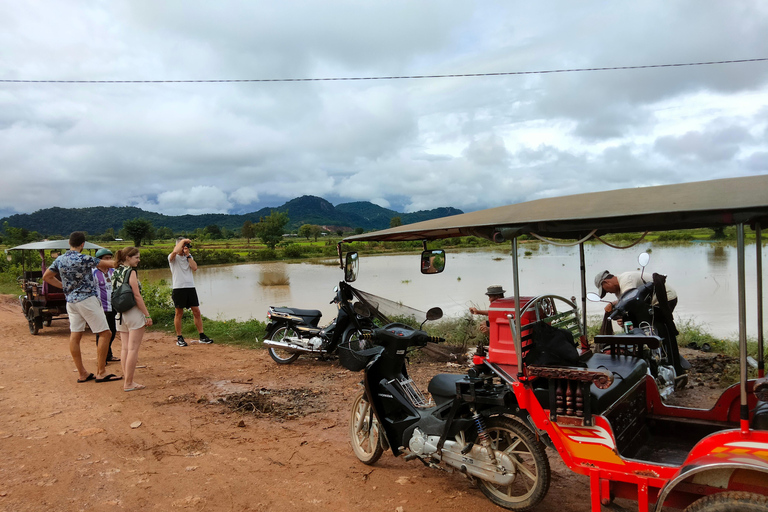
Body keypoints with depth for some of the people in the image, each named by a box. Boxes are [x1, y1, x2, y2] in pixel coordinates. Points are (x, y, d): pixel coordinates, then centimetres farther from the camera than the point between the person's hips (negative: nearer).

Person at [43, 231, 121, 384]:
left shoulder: (60, 260, 5)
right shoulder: (83, 259, -16)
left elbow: (46, 277, 17)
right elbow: (109, 264, -12)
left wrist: (64, 286, 18)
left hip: (70, 300, 8)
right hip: (87, 299, -8)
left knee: (75, 336, 8)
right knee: (104, 333, -2)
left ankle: (82, 373, 14)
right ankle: (101, 372, -2)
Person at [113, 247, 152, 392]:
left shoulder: (115, 273, 12)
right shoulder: (130, 272, -12)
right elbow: (137, 295, -16)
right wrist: (147, 315, -14)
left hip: (120, 314, 8)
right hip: (134, 313, -8)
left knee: (125, 348, 12)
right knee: (133, 349, -4)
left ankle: (127, 381, 18)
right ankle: (129, 383, -1)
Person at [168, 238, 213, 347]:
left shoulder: (189, 256, 15)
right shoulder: (172, 257, 0)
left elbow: (194, 268, -1)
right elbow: (175, 251, -26)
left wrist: (188, 255, -4)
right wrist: (183, 240, -12)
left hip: (190, 287, 5)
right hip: (178, 288, -4)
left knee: (196, 311, 4)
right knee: (179, 313, 3)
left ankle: (202, 336, 10)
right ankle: (179, 338, 14)